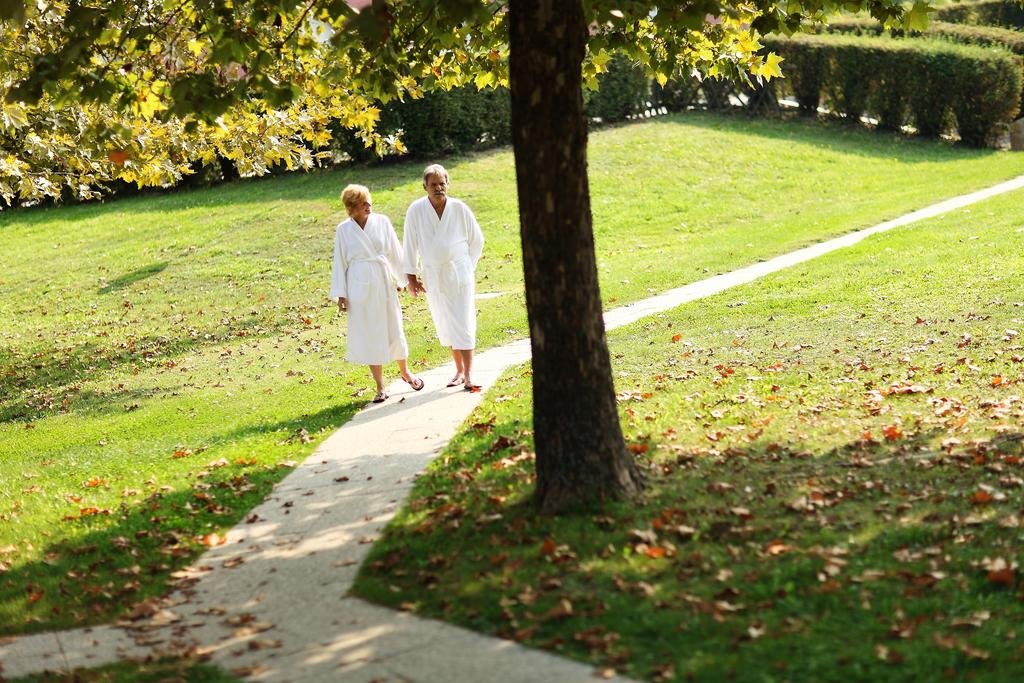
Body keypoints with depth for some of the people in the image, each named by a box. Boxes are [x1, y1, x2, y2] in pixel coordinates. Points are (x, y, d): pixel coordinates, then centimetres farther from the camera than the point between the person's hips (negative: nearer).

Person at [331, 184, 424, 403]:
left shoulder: (382, 222, -1)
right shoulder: (343, 229, -2)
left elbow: (395, 251, 8)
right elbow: (340, 262, 3)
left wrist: (400, 279, 13)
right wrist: (340, 294, 1)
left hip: (384, 283, 1)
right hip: (360, 287, -1)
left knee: (394, 329, 7)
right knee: (369, 335, 4)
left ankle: (405, 372, 33)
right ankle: (380, 387, 12)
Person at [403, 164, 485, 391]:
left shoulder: (459, 208, -8)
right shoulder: (416, 210, -6)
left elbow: (477, 240, 5)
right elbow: (410, 245, 2)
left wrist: (468, 266, 8)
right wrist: (411, 277, 2)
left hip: (459, 272, -2)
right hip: (433, 276, 2)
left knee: (463, 324, -7)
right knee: (446, 325, 9)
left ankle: (468, 374, -7)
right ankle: (459, 370, 21)